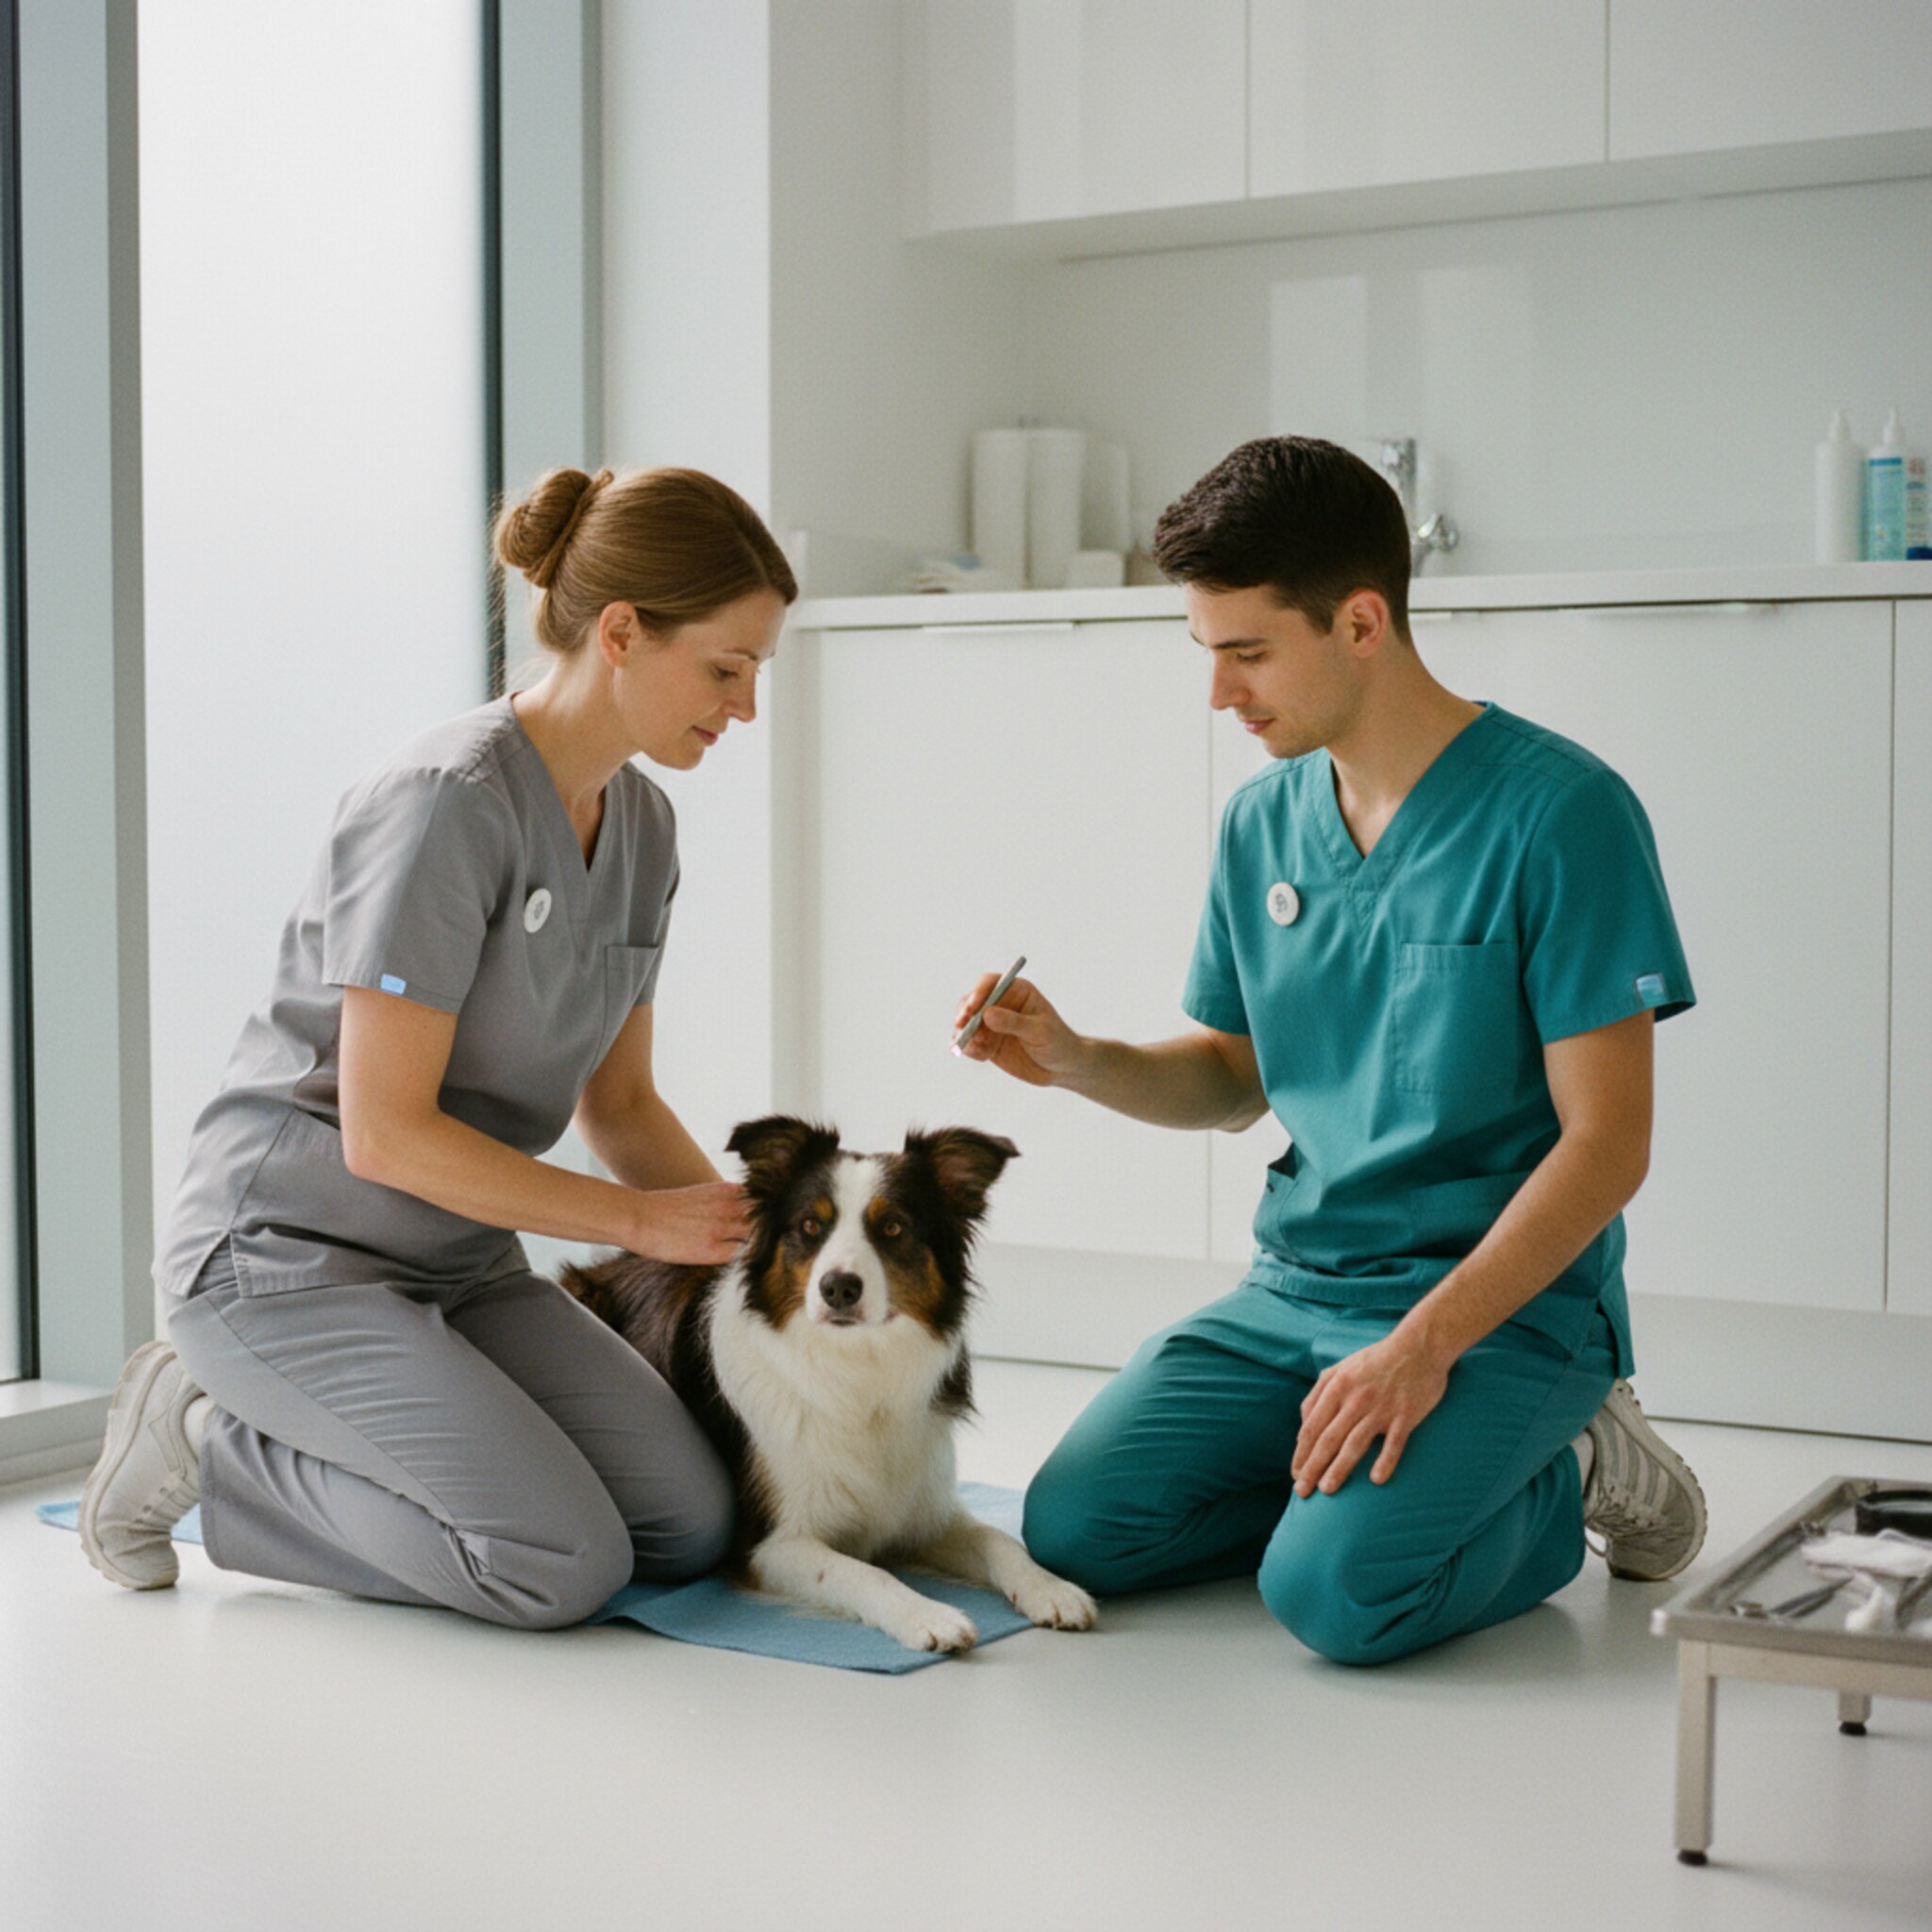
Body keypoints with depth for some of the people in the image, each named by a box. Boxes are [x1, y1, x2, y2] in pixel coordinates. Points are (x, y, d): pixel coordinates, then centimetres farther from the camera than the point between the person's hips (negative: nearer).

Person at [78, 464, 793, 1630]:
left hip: (457, 1264, 8)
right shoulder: (451, 802, -21)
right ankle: (199, 1439, 0)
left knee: (693, 1526, -8)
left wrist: (744, 1229, -2)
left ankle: (275, 1428, 9)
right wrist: (642, 1220, -16)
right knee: (566, 1565, -21)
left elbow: (619, 1104, 14)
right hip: (286, 1252, -8)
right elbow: (387, 1134, -22)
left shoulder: (640, 825, 6)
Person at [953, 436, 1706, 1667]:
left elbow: (1607, 1140, -15)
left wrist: (1423, 1345, -24)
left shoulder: (1559, 813, -14)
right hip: (1298, 1288, 6)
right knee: (1074, 1528, -11)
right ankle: (1365, 1485, 9)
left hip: (1507, 1302, -6)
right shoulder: (1264, 822, 6)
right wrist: (1073, 1061, -3)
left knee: (1335, 1590, -26)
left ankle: (1562, 1487, 3)